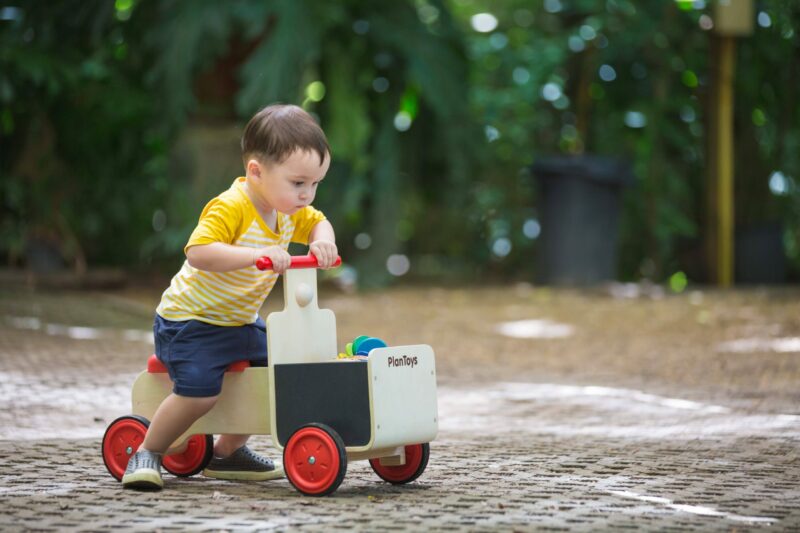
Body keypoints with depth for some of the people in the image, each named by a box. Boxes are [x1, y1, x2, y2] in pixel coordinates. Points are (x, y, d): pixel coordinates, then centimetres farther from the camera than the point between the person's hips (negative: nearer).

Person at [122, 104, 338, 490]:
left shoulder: (289, 211, 0)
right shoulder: (229, 208, -27)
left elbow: (318, 223, 16)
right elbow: (198, 252, -39)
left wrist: (322, 241, -9)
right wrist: (257, 255, -47)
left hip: (239, 322, 9)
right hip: (191, 319, -9)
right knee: (200, 390, -24)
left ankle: (228, 453, 26)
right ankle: (147, 454, -1)